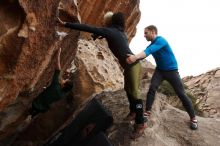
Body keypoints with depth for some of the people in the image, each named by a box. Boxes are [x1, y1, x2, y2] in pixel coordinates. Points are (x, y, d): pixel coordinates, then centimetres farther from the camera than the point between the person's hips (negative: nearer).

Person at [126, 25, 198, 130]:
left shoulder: (160, 40, -22)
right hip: (160, 70, 6)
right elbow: (144, 53, -7)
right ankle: (147, 112, -12)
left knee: (181, 94, -4)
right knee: (152, 88, -19)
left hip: (171, 70, -6)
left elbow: (149, 51, -39)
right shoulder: (151, 45, 5)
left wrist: (136, 57, -54)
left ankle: (193, 118, 8)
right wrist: (133, 58, -26)